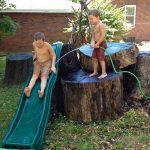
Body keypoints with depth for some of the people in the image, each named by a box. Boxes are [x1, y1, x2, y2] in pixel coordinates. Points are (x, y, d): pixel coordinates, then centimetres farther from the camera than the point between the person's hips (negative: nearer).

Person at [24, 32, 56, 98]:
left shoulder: (47, 45, -21)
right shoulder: (34, 44, -9)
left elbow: (53, 55, -11)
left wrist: (53, 66, -17)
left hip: (47, 63, -3)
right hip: (38, 63, 3)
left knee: (44, 76, -26)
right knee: (35, 75, -22)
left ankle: (42, 91, -52)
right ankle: (29, 90, -47)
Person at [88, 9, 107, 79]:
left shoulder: (101, 25, -17)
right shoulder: (93, 26, 8)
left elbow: (103, 36, -22)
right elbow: (93, 36, 9)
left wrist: (97, 43, -20)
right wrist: (92, 42, -9)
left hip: (101, 43, -8)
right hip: (96, 44, 8)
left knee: (101, 58, -5)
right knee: (94, 58, 12)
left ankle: (104, 73, 4)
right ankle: (95, 72, 26)